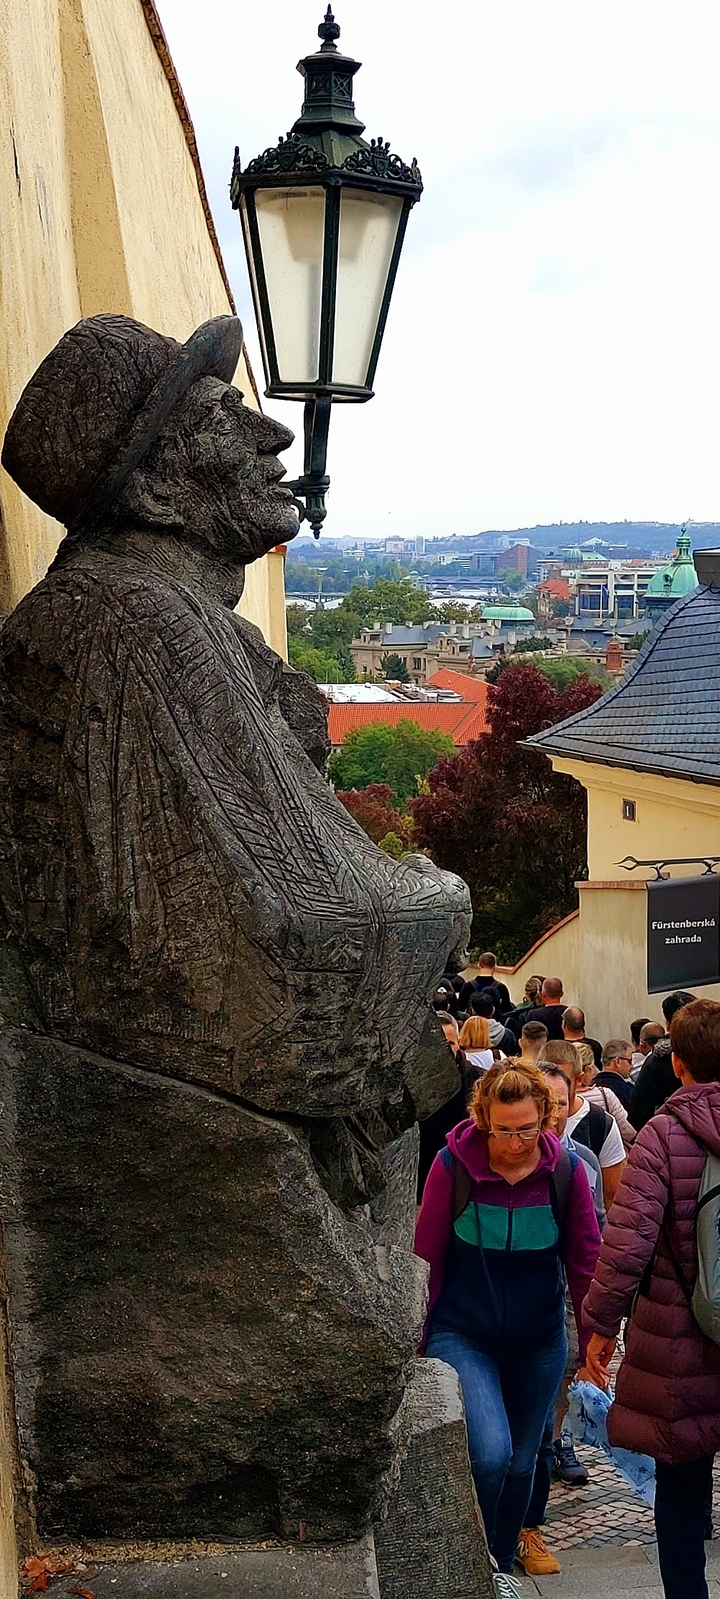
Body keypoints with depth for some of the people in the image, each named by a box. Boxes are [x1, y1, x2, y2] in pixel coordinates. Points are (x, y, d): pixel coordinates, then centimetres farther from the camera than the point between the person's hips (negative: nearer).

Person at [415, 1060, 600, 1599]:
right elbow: (428, 1257, -7)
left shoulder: (567, 1170, -11)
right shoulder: (453, 1166, -16)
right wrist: (415, 1338, -1)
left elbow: (585, 1261, -2)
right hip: (463, 1336, -3)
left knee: (521, 1460, 15)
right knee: (490, 1451, -20)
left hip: (540, 1341, 3)